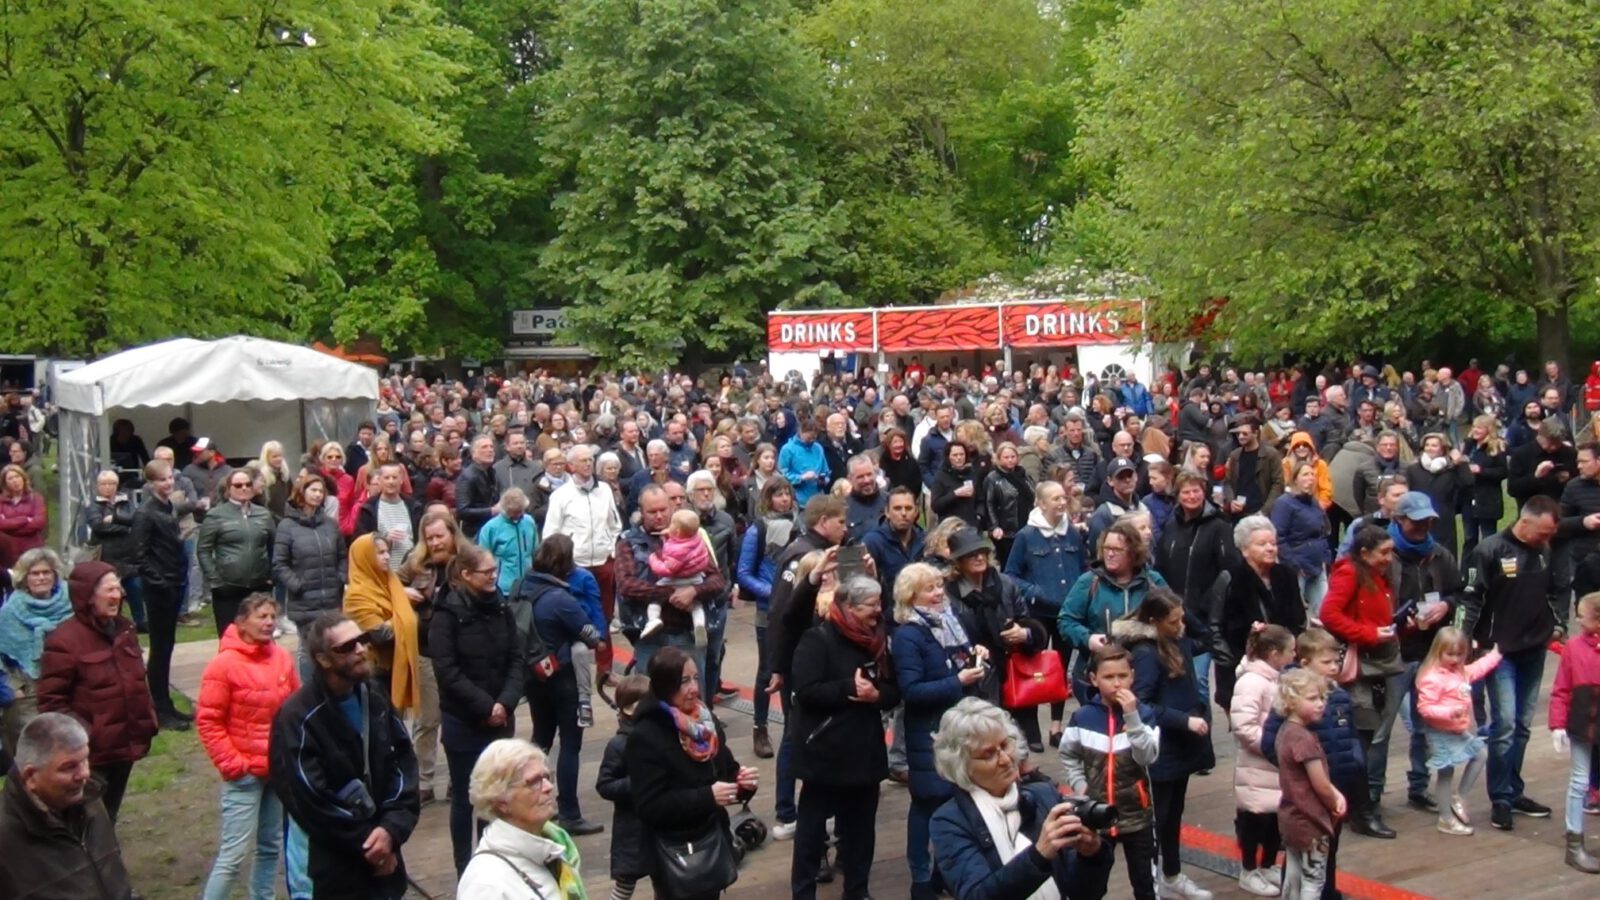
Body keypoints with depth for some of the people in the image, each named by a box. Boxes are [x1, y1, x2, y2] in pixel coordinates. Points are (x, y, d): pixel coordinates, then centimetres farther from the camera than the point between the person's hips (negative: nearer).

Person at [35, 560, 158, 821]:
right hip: (90, 751, -7)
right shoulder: (64, 640, -16)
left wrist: (148, 718, 12)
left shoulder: (124, 629, 9)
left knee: (108, 813, 21)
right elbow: (51, 700, -15)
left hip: (126, 743, 7)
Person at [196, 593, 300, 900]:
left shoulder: (282, 658, 2)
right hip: (245, 773, -6)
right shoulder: (224, 664, -14)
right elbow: (207, 720, -11)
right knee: (234, 854, -6)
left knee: (271, 846, 15)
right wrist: (231, 763, -13)